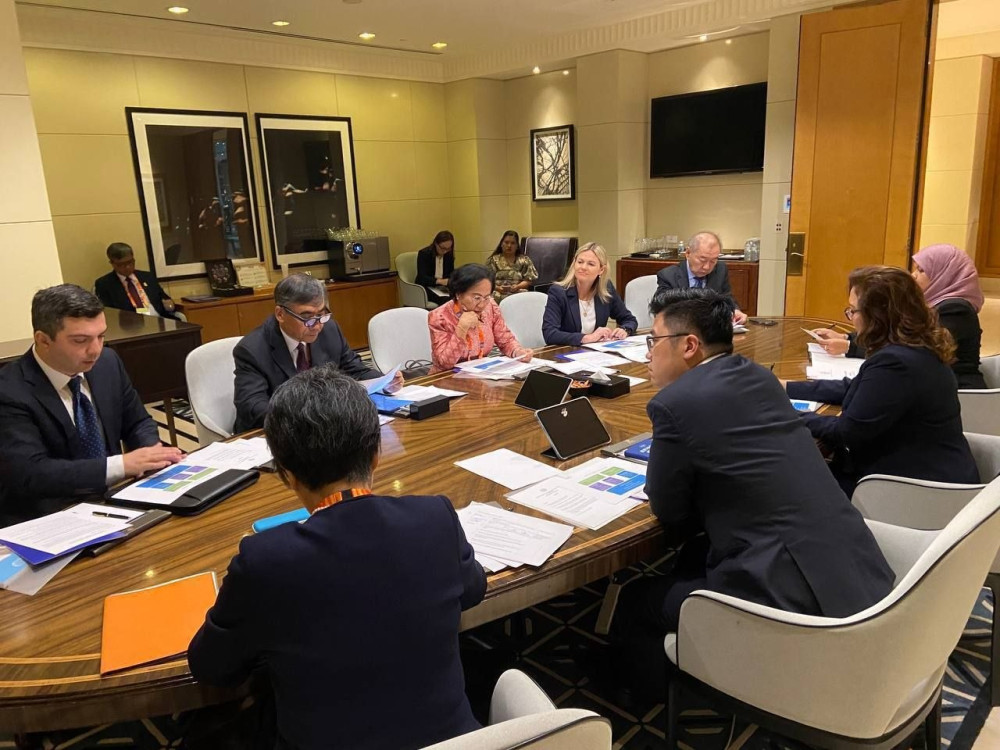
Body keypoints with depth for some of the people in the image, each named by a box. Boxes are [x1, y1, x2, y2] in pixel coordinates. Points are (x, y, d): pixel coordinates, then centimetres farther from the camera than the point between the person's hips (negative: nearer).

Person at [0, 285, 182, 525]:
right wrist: (123, 465, -32)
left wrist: (152, 452, -12)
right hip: (47, 518, -7)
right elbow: (29, 473, -25)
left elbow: (138, 424, 10)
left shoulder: (107, 362, -1)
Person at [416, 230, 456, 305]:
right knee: (445, 300, -34)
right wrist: (440, 281, -34)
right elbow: (422, 277, -19)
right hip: (425, 288, -4)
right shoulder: (423, 253, -10)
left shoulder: (449, 255, 3)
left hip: (442, 288, 5)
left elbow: (451, 273, 13)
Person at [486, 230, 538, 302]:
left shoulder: (524, 260, 14)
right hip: (498, 293, 0)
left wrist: (517, 286, -10)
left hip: (519, 293, 0)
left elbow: (528, 280, 9)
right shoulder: (493, 260, 13)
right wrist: (498, 288, -14)